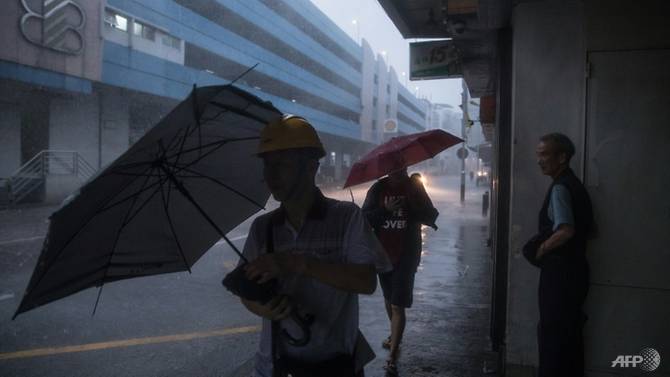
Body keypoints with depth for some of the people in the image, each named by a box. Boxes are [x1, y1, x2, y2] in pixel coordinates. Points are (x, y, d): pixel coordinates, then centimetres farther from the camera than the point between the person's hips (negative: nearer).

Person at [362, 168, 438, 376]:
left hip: (406, 255, -3)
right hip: (383, 254, 3)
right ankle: (395, 336, 45)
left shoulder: (415, 187, -2)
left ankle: (392, 358, -6)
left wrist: (411, 208, -21)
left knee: (398, 305, -9)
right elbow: (365, 218, -8)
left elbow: (431, 217, -2)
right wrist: (385, 210, -25)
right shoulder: (378, 188, -1)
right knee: (388, 298, 21)